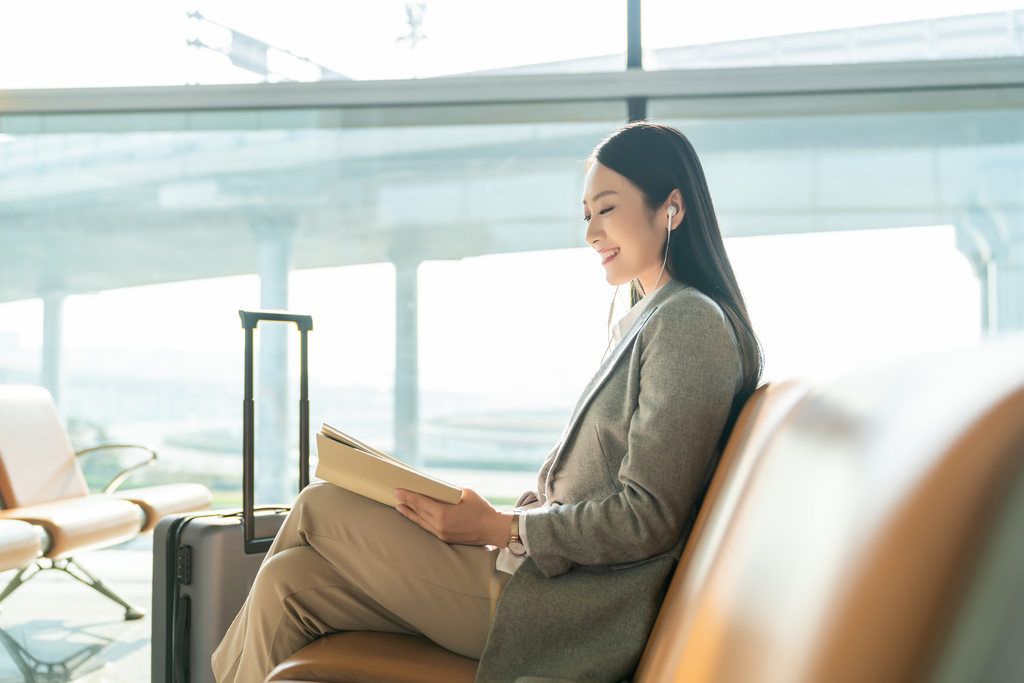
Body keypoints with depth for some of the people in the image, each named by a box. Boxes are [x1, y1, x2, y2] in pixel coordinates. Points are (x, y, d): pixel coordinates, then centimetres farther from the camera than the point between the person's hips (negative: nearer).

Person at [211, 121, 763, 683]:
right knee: (288, 583, -3)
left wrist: (500, 528, -15)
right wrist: (500, 516, 6)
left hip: (572, 619, -9)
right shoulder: (639, 323, 18)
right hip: (543, 571, 9)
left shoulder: (691, 325, -13)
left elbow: (648, 517, -18)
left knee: (319, 507, -3)